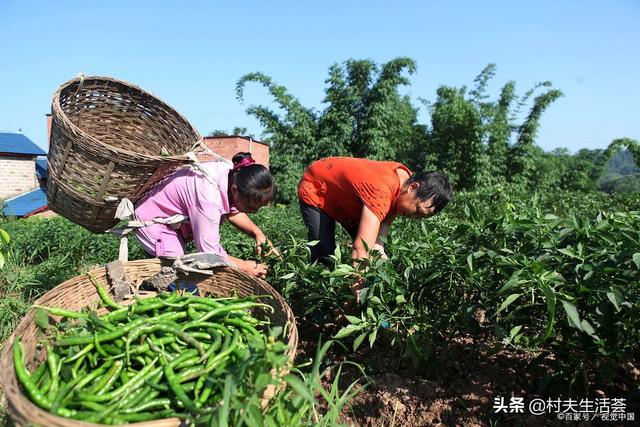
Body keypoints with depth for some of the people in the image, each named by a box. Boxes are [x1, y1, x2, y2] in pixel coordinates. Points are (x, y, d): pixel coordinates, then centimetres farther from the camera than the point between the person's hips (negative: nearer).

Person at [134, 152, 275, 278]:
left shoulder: (235, 175, -18)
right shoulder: (209, 199, -42)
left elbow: (233, 210, 2)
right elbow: (210, 252, -37)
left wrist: (257, 232, -12)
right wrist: (247, 267, -26)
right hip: (152, 219, -8)